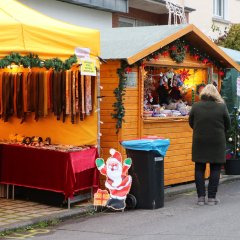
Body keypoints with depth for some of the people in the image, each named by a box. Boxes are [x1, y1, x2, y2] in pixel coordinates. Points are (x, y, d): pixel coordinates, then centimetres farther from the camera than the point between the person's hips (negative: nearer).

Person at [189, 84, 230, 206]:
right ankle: (211, 197, 8)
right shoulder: (222, 107, -9)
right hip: (217, 143, -1)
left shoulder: (195, 107, -7)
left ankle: (201, 197, 9)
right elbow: (227, 125, 1)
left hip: (199, 142, 1)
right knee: (215, 169, 8)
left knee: (199, 169, 9)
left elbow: (191, 123, 5)